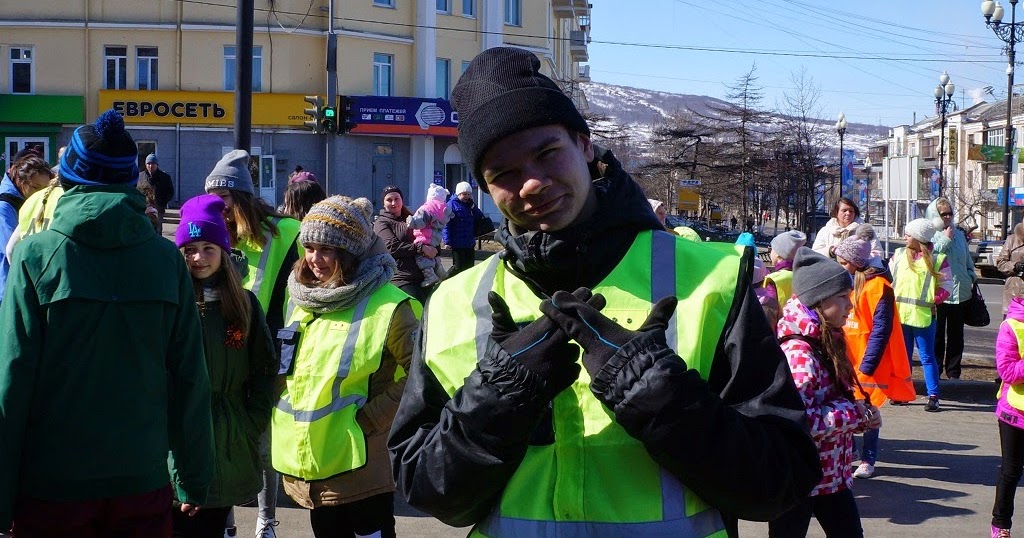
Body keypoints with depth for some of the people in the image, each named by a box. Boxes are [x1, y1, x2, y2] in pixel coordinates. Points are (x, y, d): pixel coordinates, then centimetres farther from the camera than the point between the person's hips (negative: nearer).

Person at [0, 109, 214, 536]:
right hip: (143, 480, 1)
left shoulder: (36, 255, -8)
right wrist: (194, 481, 9)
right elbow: (190, 378, -1)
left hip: (51, 488, -1)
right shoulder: (167, 259, -4)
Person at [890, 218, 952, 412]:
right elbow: (888, 278, 13)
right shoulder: (898, 255, 7)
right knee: (903, 356, 12)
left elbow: (945, 286, -1)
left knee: (927, 357, 0)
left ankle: (933, 396, 3)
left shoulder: (937, 260, -4)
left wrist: (932, 299, -14)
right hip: (900, 314, 4)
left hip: (923, 316, -4)